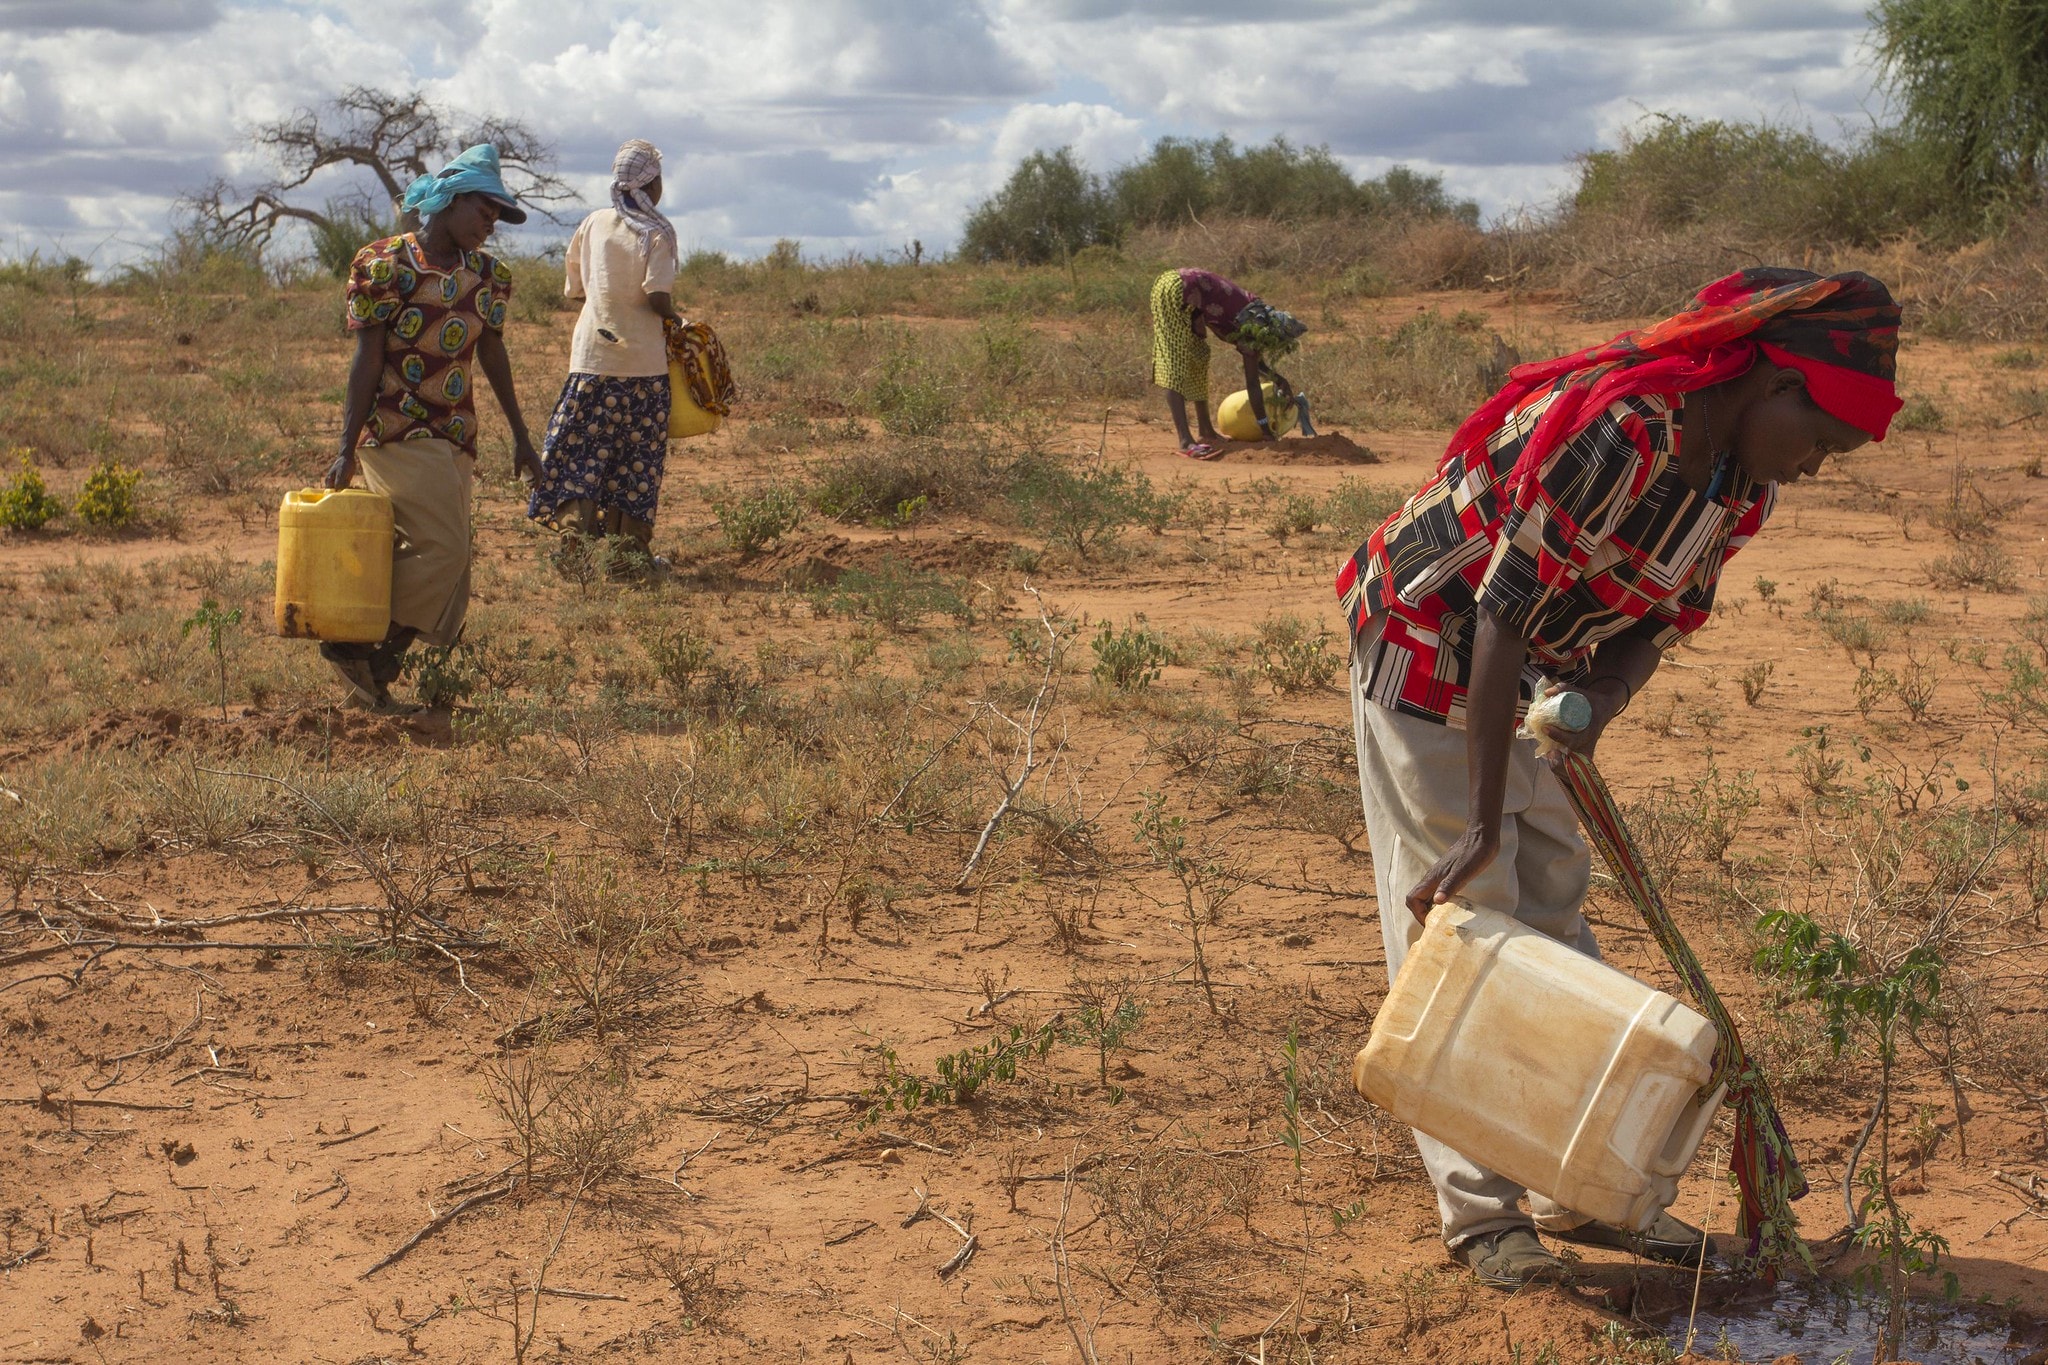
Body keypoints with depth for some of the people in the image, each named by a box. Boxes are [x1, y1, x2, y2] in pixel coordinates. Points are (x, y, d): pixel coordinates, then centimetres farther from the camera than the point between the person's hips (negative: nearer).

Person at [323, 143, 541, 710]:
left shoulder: (488, 275, 9)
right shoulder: (386, 265, -8)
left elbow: (492, 354, 20)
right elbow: (367, 360, -10)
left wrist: (519, 435, 22)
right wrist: (347, 449, -13)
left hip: (455, 437, 7)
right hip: (397, 431, -7)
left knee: (446, 561, 3)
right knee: (440, 549, -17)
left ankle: (376, 663, 12)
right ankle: (356, 644, -3)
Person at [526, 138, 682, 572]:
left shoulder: (593, 224, 5)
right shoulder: (658, 232, -7)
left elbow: (574, 287, 11)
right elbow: (657, 296, -16)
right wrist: (673, 317, 3)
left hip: (593, 355, 3)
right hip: (643, 359, -3)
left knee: (583, 449, 5)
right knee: (638, 456, 6)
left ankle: (577, 531, -8)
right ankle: (631, 547, 10)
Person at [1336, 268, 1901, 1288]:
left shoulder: (1741, 487, -2)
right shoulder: (1621, 426, -31)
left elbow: (1656, 627, 1)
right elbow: (1505, 610, -32)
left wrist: (1596, 705, -24)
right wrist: (1484, 824, -33)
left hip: (1524, 681, 9)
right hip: (1424, 653, -9)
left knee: (1552, 914, 11)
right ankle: (1480, 1211, 3)